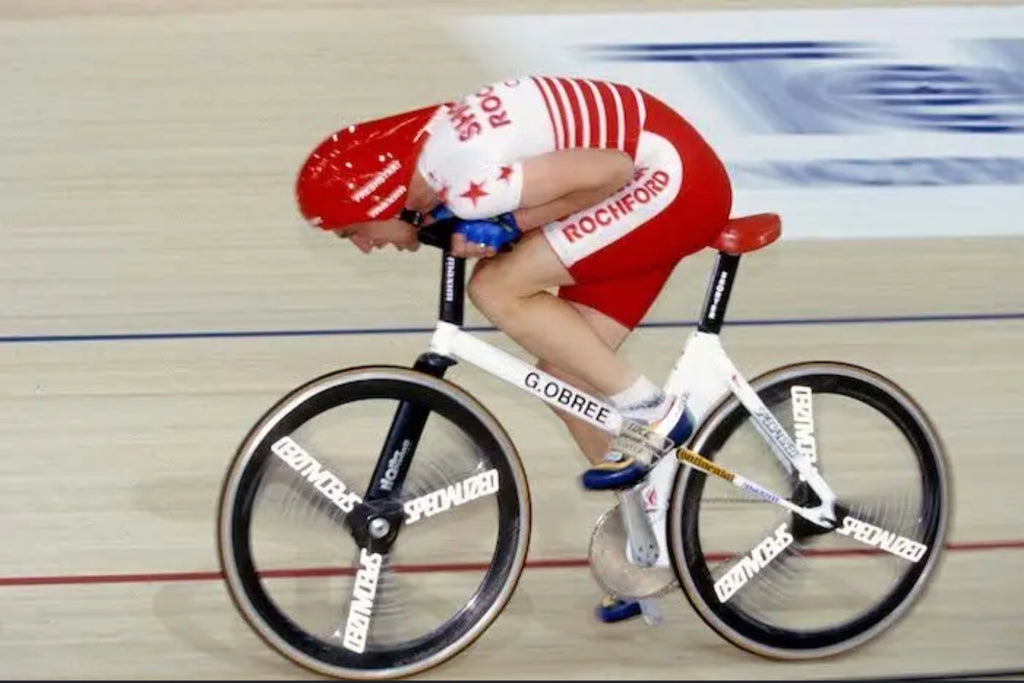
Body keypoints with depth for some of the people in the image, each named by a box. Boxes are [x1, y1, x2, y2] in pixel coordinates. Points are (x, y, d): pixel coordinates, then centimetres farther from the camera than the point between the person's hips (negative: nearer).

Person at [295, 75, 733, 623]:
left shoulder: (469, 181, -27)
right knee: (564, 375, 7)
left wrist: (510, 225, -19)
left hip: (671, 177, -10)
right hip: (655, 174, 10)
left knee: (497, 289, -18)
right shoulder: (431, 148, 2)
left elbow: (610, 170, -26)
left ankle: (651, 415, -7)